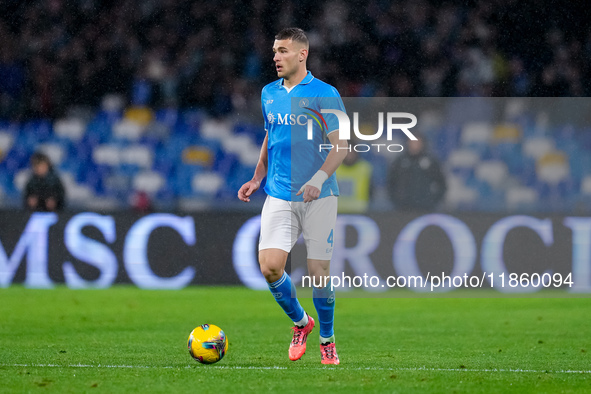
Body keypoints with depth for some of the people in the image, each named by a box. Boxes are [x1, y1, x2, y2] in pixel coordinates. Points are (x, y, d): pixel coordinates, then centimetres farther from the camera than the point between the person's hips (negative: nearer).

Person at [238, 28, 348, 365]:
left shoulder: (325, 94, -6)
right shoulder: (269, 93, 11)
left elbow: (341, 146, -10)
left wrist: (318, 179, -24)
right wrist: (257, 180, 14)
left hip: (318, 198, -4)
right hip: (279, 196, 4)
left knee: (319, 271, -2)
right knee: (270, 265, -11)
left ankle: (327, 340, 19)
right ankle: (300, 322, 15)